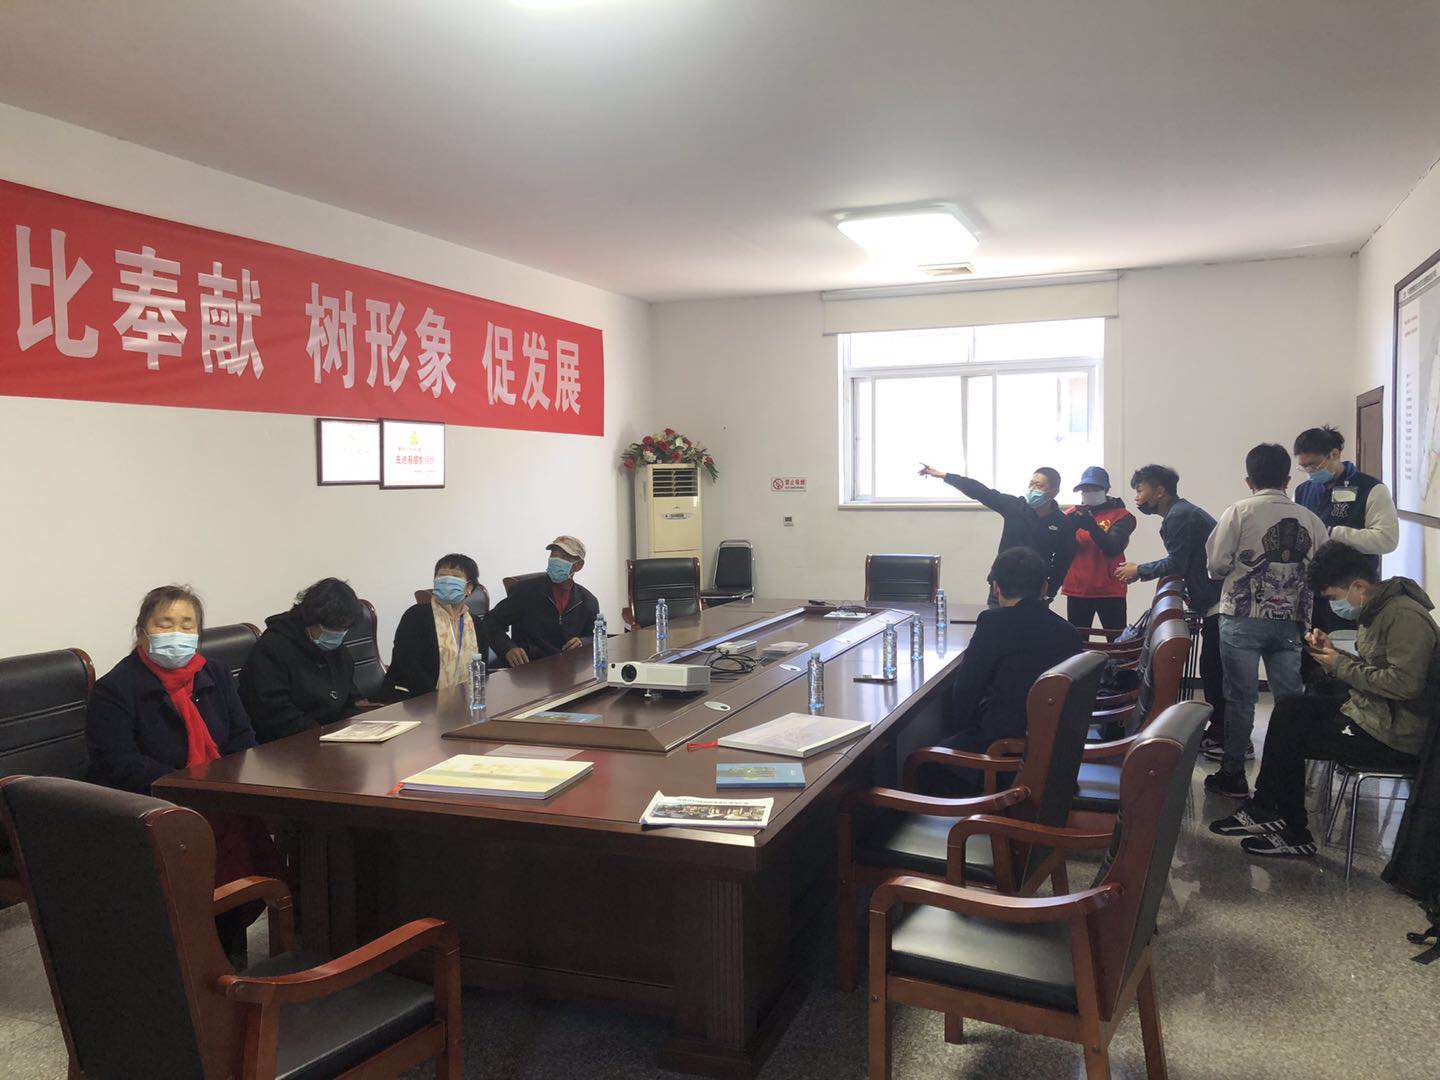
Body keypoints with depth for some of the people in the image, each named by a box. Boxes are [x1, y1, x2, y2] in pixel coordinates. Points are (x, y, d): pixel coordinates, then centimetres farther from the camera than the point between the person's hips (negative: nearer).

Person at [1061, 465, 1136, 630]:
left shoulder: (1121, 516, 0)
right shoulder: (1073, 513, 10)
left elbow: (1113, 548, -14)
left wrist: (1092, 527, -27)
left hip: (1110, 591, -3)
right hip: (1077, 590, 3)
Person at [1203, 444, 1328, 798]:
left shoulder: (1239, 512, -6)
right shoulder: (1310, 520, 3)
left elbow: (1216, 564, -7)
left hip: (1243, 619, -2)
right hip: (1290, 621, 3)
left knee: (1241, 699, 4)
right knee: (1290, 699, 10)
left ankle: (1233, 775, 10)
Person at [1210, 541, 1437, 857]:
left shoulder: (1405, 616, -21)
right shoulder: (1376, 610, 11)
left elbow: (1405, 683, -29)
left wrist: (1341, 665, -19)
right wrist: (1331, 651, 0)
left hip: (1396, 737, -10)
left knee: (1289, 738, -9)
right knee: (1289, 709, 8)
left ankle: (1295, 836, 8)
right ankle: (1263, 809, 9)